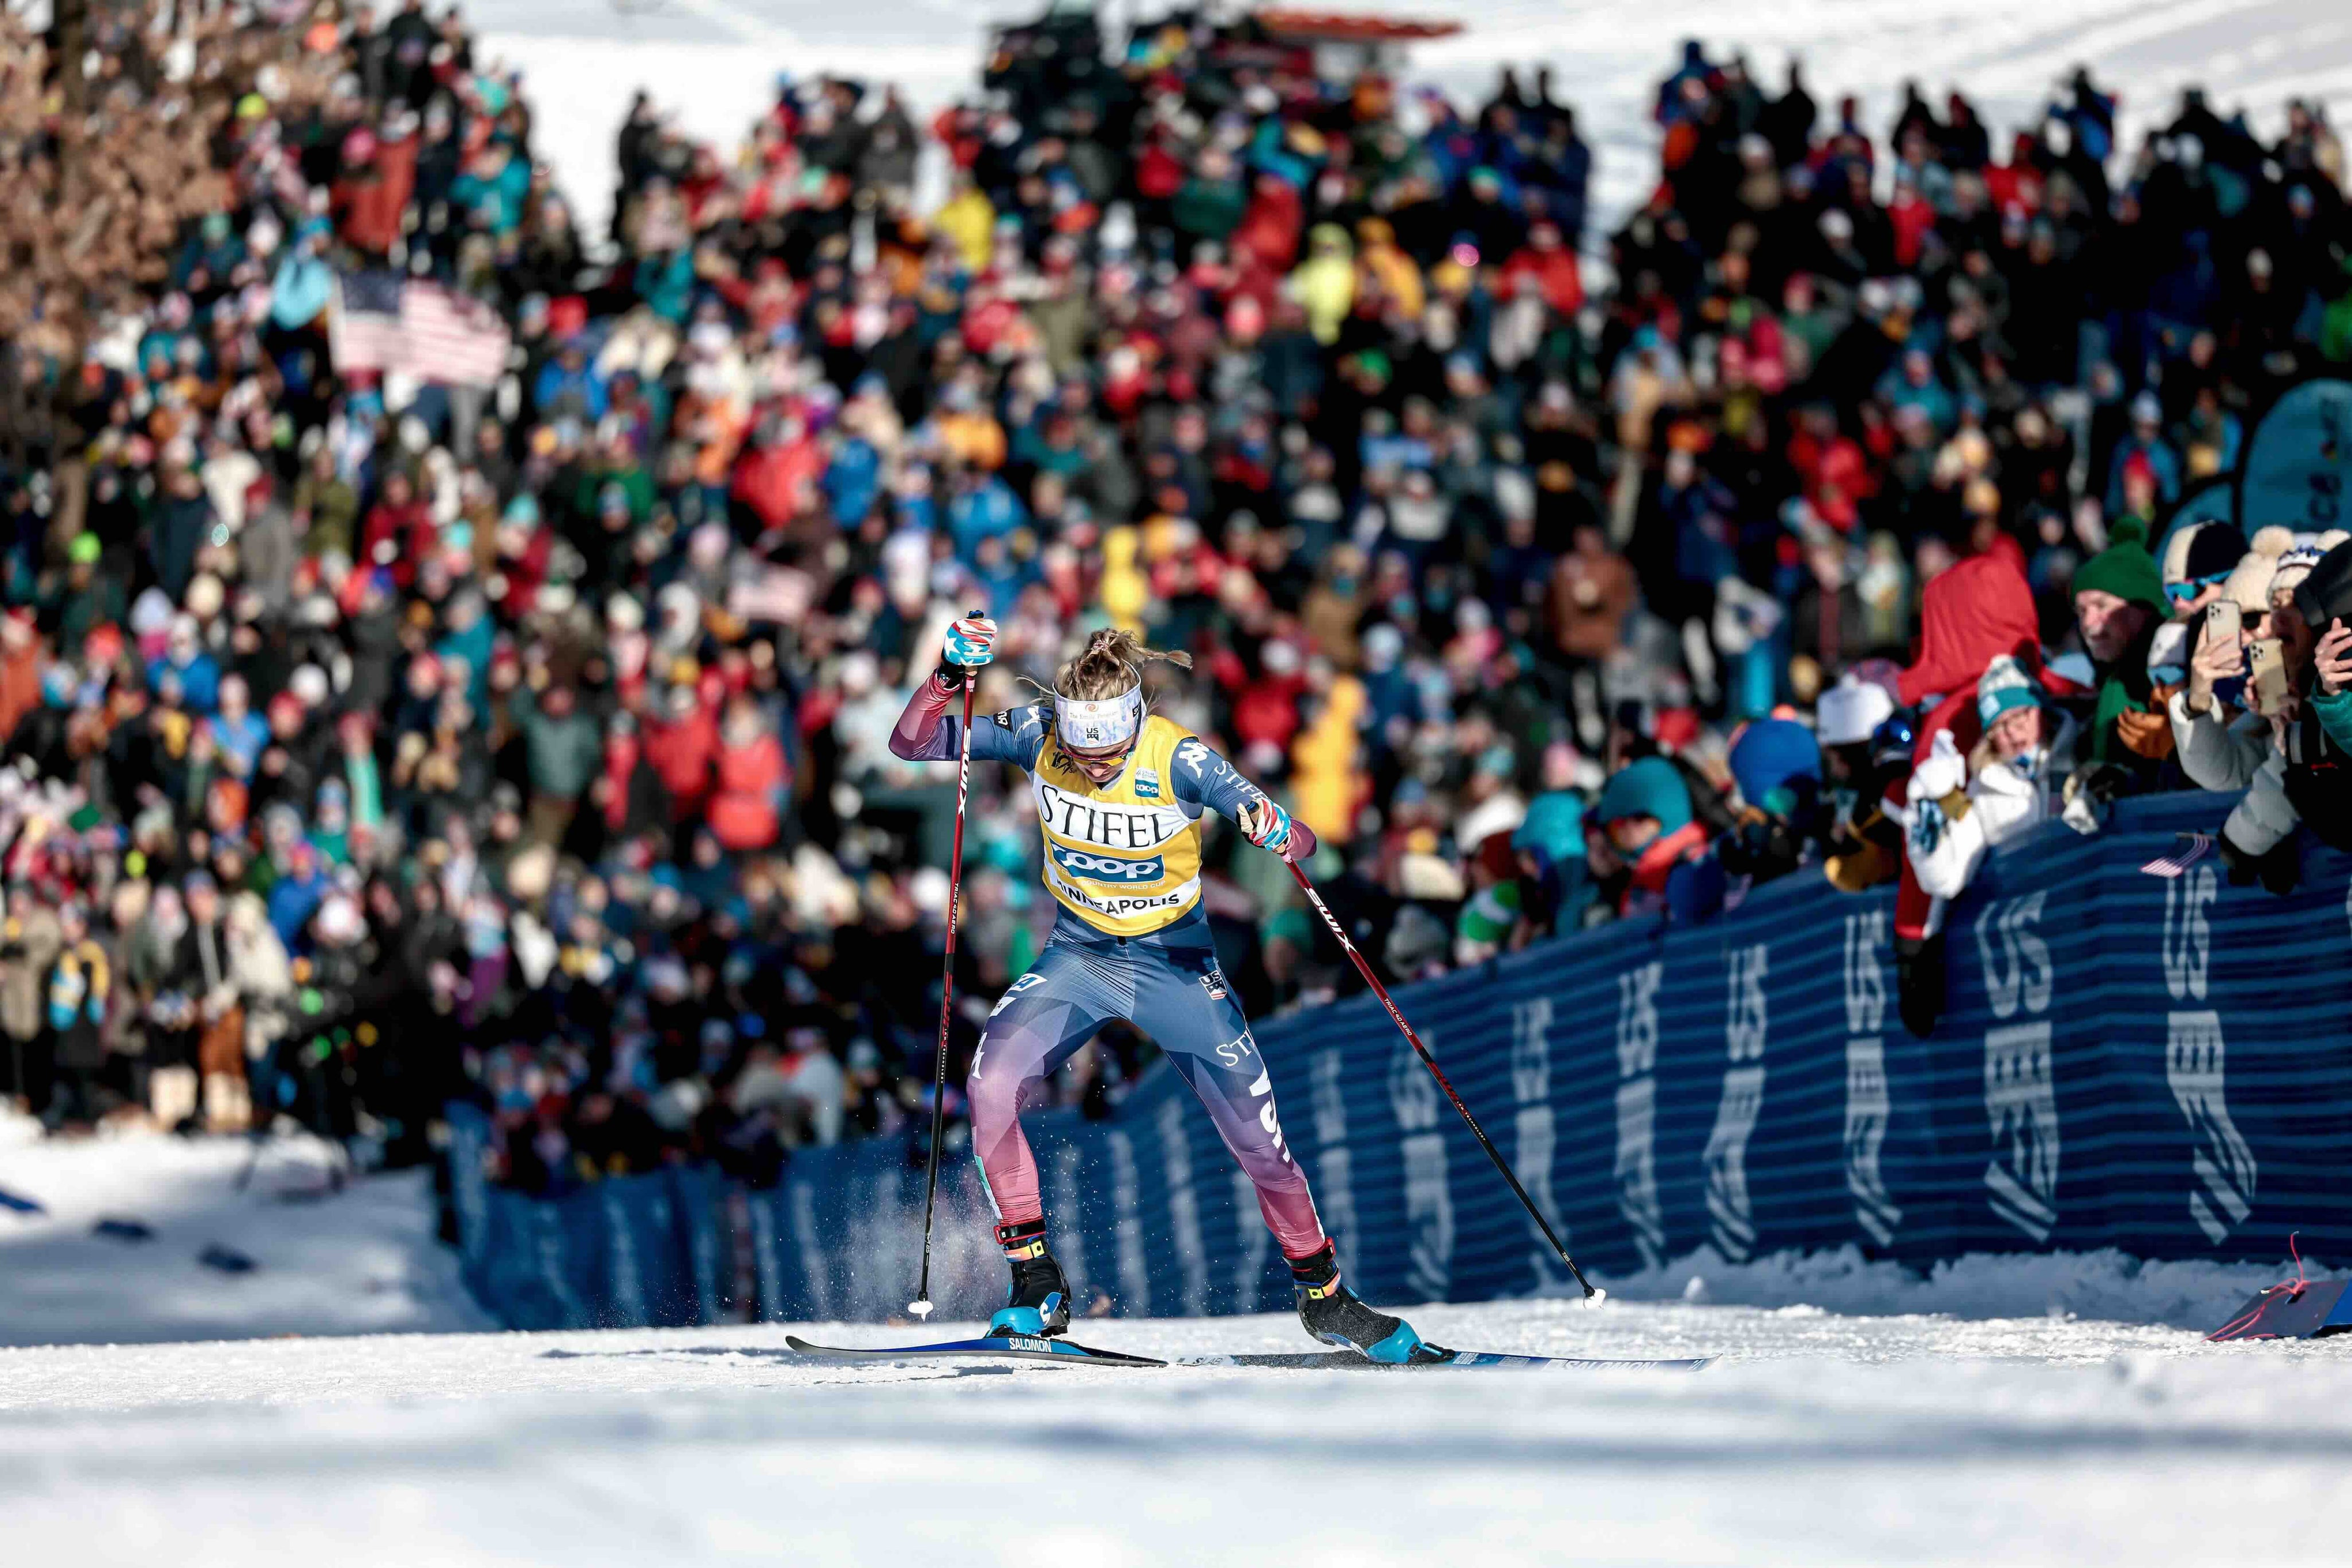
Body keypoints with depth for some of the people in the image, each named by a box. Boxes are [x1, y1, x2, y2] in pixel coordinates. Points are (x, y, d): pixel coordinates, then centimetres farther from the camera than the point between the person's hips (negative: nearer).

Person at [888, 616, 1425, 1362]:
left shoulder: (1178, 759, -24)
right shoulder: (1039, 736, -17)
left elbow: (1300, 843, -27)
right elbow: (912, 744, -17)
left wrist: (1276, 830, -51)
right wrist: (950, 677, -35)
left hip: (1174, 960, -2)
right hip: (1079, 956, 2)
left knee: (1257, 1135, -4)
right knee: (990, 1088, -22)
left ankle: (1322, 1292, 20)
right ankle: (1037, 1288, -10)